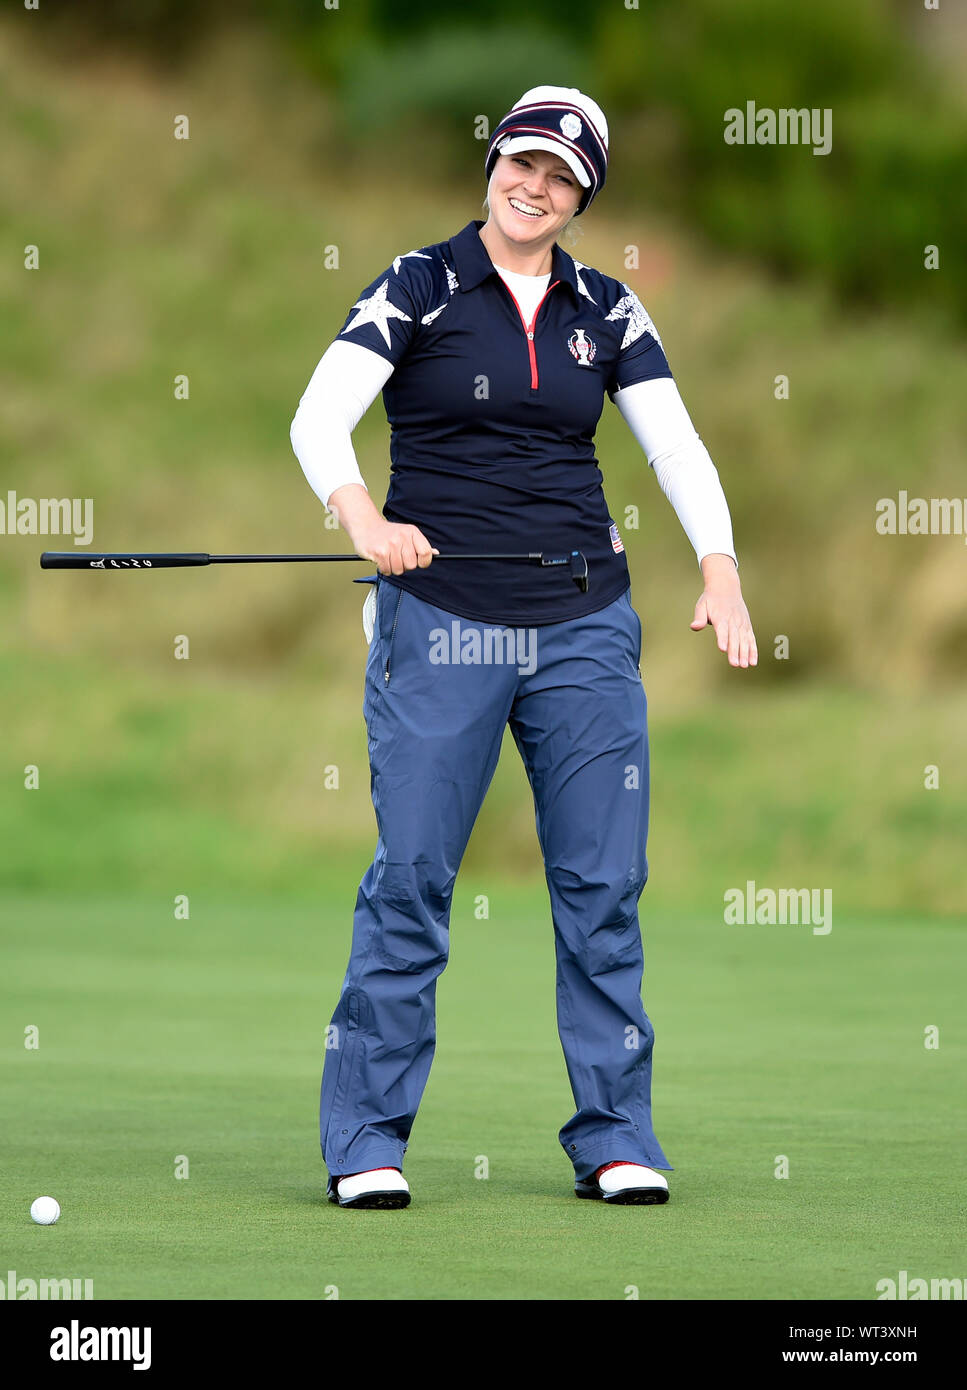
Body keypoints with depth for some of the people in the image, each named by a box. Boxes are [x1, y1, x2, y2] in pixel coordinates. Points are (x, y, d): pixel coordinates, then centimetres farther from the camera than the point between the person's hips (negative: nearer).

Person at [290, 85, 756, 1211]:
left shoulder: (605, 311, 10)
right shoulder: (417, 288, -1)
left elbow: (676, 444, 4)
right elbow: (317, 420, -10)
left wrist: (719, 569, -12)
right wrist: (361, 515, -30)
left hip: (584, 625, 3)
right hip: (439, 618, -3)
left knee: (602, 883, 2)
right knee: (410, 879, -5)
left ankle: (614, 1136, 10)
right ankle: (365, 1139, 2)